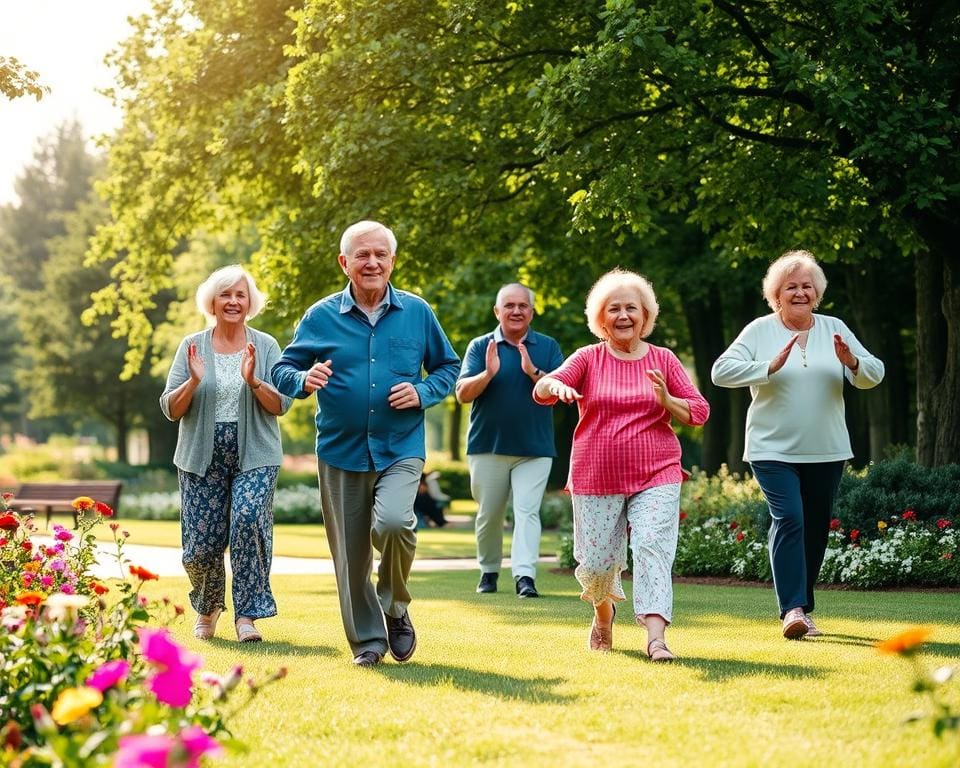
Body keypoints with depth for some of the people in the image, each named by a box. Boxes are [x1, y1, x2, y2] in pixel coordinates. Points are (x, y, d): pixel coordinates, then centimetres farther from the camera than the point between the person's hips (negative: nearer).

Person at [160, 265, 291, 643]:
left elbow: (281, 404, -2)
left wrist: (253, 381, -20)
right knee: (201, 544, 0)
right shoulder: (192, 346, 5)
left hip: (255, 457, -1)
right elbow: (170, 409, 2)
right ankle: (207, 607, 29)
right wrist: (193, 382, -17)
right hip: (202, 457, 1)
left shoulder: (266, 346, 5)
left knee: (248, 520, -23)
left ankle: (247, 615, -13)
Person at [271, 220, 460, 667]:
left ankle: (395, 608, 2)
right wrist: (305, 380, -17)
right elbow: (283, 370, 6)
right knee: (350, 555, 4)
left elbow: (448, 366, 14)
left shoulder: (417, 312, 5)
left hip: (401, 450, -1)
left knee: (392, 522, -26)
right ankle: (367, 641, 20)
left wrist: (422, 393, -6)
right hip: (341, 451, 1)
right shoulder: (321, 316, 3)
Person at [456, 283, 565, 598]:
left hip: (535, 449, -1)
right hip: (487, 446, 1)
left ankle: (524, 575, -17)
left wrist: (534, 373, -18)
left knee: (527, 511, -11)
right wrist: (488, 374, -22)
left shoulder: (547, 347, 7)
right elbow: (463, 393, -4)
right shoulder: (480, 346, 4)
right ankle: (489, 571, 24)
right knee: (488, 515, 8)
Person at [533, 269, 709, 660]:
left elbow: (699, 411, 6)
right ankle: (603, 613, 38)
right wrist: (554, 385, -35)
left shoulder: (663, 360, 6)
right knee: (596, 563, 5)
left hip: (656, 477, 0)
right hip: (596, 480, 0)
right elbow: (542, 390, -10)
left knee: (653, 547, -18)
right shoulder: (589, 359, 3)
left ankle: (656, 638, -26)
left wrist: (667, 401, -14)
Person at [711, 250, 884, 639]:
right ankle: (792, 609, -23)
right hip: (773, 450, -4)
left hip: (825, 451, 4)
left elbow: (874, 376, 3)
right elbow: (720, 371, -11)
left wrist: (852, 363, -19)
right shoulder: (759, 331, -1)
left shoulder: (834, 329, 7)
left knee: (815, 529, 10)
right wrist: (770, 367, -22)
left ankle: (803, 606, 24)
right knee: (789, 518, -19)